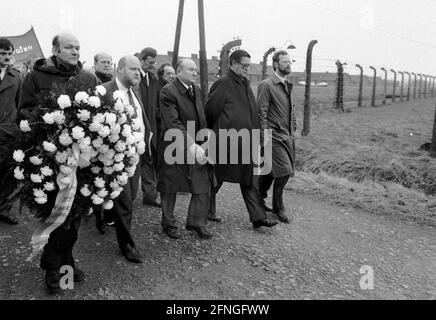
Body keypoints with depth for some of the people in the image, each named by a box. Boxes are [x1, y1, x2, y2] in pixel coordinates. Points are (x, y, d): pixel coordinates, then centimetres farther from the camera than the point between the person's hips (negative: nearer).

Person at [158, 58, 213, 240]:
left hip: (196, 146, 6)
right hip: (174, 147, -6)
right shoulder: (168, 92, -15)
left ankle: (196, 222, 24)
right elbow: (174, 124, -23)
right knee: (170, 189, 10)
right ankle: (168, 224, 30)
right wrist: (193, 146, -28)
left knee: (202, 187, 5)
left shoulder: (196, 89, 8)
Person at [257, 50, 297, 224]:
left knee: (270, 170, 13)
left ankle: (259, 198, 32)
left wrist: (293, 130, 14)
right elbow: (261, 112, -13)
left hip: (287, 136, 8)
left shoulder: (288, 85, 16)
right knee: (284, 171, -10)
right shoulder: (266, 85, -9)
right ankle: (278, 207, 7)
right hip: (274, 136, -7)